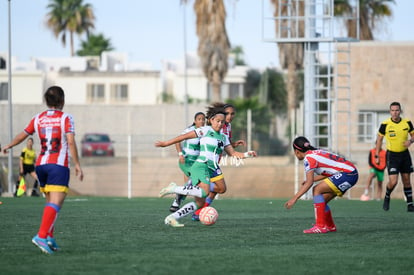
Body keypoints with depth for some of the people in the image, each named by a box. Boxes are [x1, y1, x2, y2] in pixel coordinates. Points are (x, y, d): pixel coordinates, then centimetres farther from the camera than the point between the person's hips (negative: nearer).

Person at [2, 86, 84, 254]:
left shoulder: (38, 119, 11)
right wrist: (77, 165, -10)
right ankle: (42, 236, -27)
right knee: (55, 203, -12)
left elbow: (22, 135, 20)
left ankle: (50, 238, 13)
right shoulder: (65, 118, -3)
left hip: (41, 164, 6)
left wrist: (8, 146, 38)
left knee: (50, 202, 19)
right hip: (59, 165, -6)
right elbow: (71, 142, -13)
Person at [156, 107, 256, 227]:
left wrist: (247, 154, 5)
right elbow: (184, 136, 3)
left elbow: (233, 153, 22)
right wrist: (166, 143, 5)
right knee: (204, 192, -33)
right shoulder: (205, 130, 2)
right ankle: (174, 189, -19)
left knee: (200, 203, 0)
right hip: (201, 166, -8)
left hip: (211, 170, 8)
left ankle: (171, 218, 4)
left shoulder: (223, 137, 22)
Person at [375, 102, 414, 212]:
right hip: (392, 155, -3)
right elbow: (379, 139, 1)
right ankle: (387, 198, 17)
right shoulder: (385, 124, -11)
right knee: (393, 181, -12)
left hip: (404, 154, 3)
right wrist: (377, 156, 0)